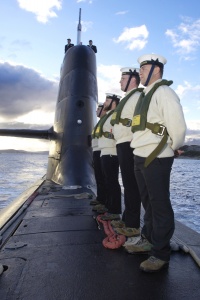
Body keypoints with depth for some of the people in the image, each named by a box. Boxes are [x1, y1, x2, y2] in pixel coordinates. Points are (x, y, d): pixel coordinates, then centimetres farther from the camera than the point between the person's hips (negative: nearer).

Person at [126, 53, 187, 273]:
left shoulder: (163, 92, -10)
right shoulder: (145, 95, 18)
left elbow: (177, 126, -18)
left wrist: (173, 148, -4)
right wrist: (140, 150, 16)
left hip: (156, 158, -9)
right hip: (141, 157, 9)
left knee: (160, 205, 0)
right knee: (148, 202, 18)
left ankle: (161, 254, 13)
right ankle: (148, 240, 34)